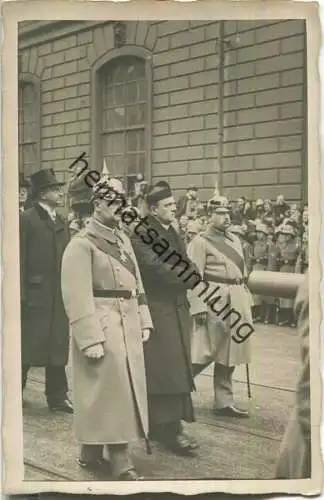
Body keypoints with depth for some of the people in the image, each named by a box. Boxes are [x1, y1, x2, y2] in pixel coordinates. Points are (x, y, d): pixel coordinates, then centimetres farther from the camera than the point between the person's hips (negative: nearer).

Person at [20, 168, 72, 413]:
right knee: (26, 347, 3)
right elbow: (20, 260, -11)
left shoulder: (62, 222, 15)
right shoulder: (26, 219, -6)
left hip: (59, 295, 6)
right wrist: (21, 295, -15)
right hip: (35, 294, -6)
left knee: (58, 346, 9)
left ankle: (58, 396, 17)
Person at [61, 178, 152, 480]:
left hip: (128, 326, 8)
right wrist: (90, 338, -21)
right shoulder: (81, 243, -11)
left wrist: (143, 321, 9)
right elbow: (77, 296, -17)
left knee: (123, 390, 13)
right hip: (101, 325, -8)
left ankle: (92, 452, 26)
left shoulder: (123, 239, 14)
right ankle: (120, 462, 8)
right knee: (110, 390, -2)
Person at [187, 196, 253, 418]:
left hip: (237, 303, 7)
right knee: (206, 353, -3)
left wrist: (247, 300, 14)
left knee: (229, 354, 11)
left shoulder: (234, 240, 15)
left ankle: (225, 402, 19)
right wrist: (198, 307, -19)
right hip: (214, 302, -7)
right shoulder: (200, 242, -8)